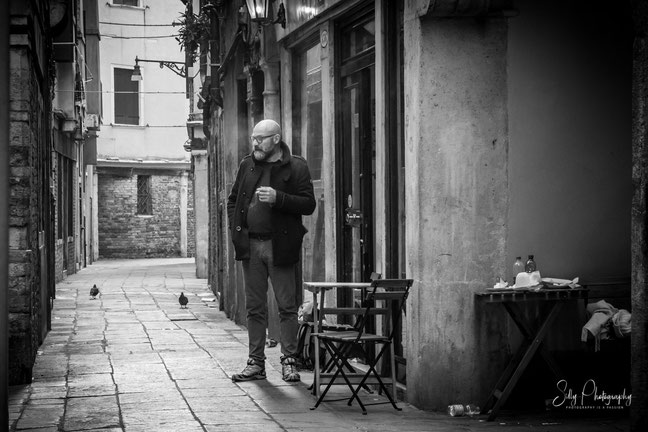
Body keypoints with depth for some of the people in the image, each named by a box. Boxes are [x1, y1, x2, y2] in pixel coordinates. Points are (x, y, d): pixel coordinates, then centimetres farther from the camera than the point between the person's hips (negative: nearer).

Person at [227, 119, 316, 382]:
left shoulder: (296, 167, -2)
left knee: (287, 307, -2)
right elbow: (233, 200, 21)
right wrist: (235, 229, 7)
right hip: (250, 246, 4)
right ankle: (256, 363, 12)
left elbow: (308, 204, -8)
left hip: (280, 246, -4)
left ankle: (289, 361, 6)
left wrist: (278, 198, -20)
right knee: (254, 308, 8)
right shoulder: (247, 165, 12)